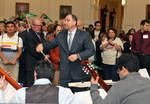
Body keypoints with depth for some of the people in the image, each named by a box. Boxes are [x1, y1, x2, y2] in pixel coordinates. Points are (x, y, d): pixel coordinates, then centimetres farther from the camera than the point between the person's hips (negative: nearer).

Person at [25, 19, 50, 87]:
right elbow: (32, 50, -15)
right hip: (33, 65, -7)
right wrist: (43, 57, -11)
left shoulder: (41, 35, 18)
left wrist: (47, 54, 1)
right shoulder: (29, 36, -7)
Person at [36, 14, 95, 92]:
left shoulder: (84, 35, -1)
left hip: (79, 74, -3)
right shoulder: (61, 35, 12)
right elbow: (50, 44, 15)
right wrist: (41, 45, -7)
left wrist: (78, 56, -25)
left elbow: (91, 50, -10)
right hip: (64, 75, 3)